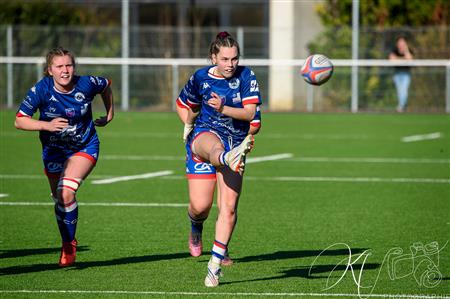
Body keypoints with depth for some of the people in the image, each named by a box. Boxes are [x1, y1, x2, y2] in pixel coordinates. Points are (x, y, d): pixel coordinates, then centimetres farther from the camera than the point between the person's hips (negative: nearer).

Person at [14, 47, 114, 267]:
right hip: (54, 150, 2)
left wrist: (110, 114, 10)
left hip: (85, 148, -2)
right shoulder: (41, 90, -20)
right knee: (59, 199, 10)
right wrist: (46, 125, -33)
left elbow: (106, 85, 6)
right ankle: (67, 244, 31)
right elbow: (19, 121, -18)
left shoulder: (87, 84, -18)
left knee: (66, 193, -22)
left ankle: (69, 244, -8)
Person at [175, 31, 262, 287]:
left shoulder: (246, 76, -3)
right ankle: (196, 227, -12)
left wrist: (224, 108, -30)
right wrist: (189, 124, 7)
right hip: (205, 134, -1)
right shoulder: (201, 78, 2)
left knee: (229, 207, -9)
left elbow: (250, 112, -15)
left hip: (236, 140, 1)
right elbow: (184, 105, 22)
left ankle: (216, 265, -1)